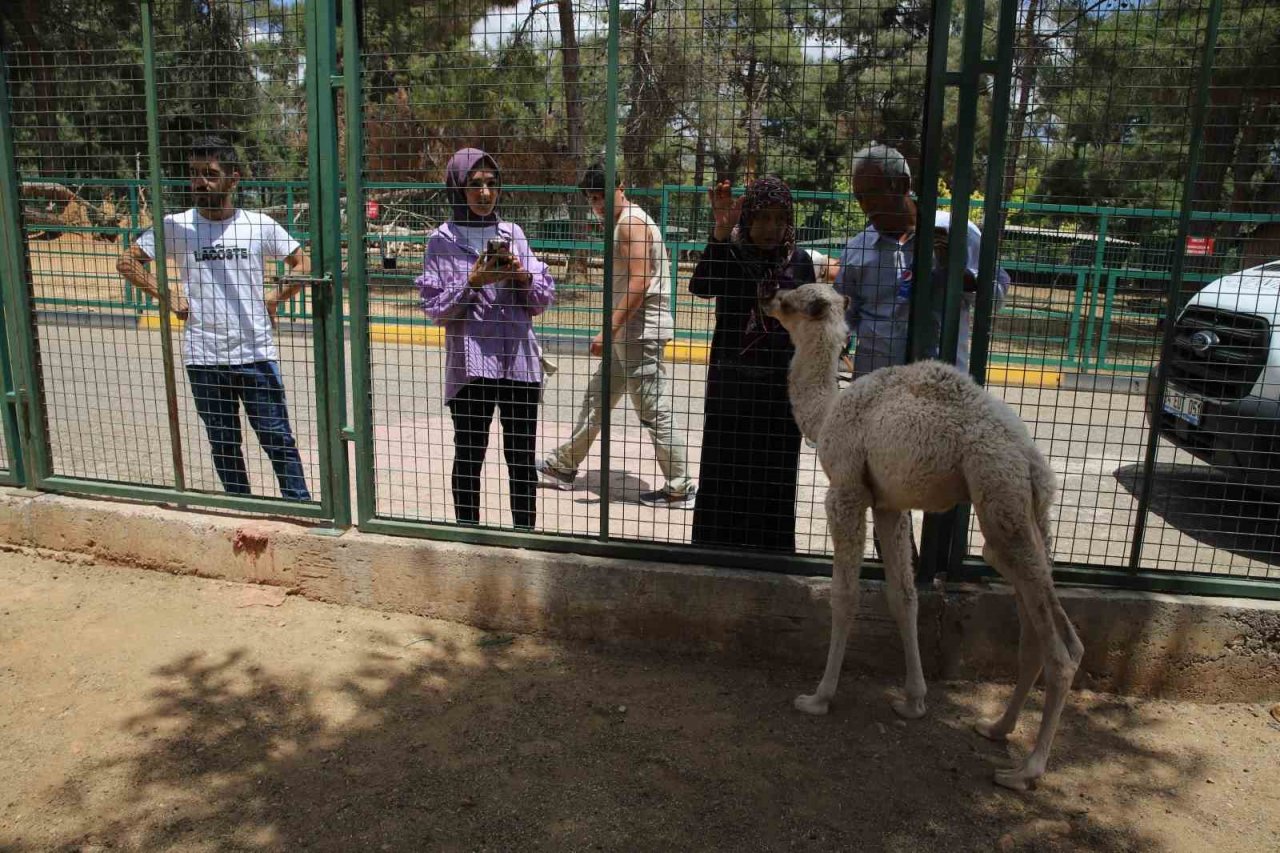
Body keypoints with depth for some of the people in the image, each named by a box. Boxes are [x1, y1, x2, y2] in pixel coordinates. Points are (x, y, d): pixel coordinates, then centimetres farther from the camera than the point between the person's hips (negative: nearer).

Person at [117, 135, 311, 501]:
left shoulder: (259, 224, -1)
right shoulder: (176, 225, 1)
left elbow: (302, 264, 9)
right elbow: (127, 261, 10)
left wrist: (275, 298, -1)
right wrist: (166, 296, 1)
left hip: (256, 353, -1)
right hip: (203, 357, 2)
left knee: (278, 439, 2)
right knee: (223, 444, 12)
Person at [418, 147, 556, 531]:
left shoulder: (513, 233, 9)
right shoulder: (442, 240, 1)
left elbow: (544, 298, 9)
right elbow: (435, 308, -3)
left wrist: (521, 276, -10)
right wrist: (473, 281, -15)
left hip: (520, 363, 3)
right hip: (470, 366, -2)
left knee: (522, 459, 9)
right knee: (469, 459, 7)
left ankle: (525, 534, 22)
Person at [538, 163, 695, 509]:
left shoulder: (631, 221, -13)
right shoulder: (627, 221, 17)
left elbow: (639, 282, -24)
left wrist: (609, 328, -26)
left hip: (640, 331, -11)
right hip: (628, 332, 11)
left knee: (654, 410, -5)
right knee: (597, 398, 18)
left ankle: (680, 489, 3)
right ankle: (564, 466, 30)